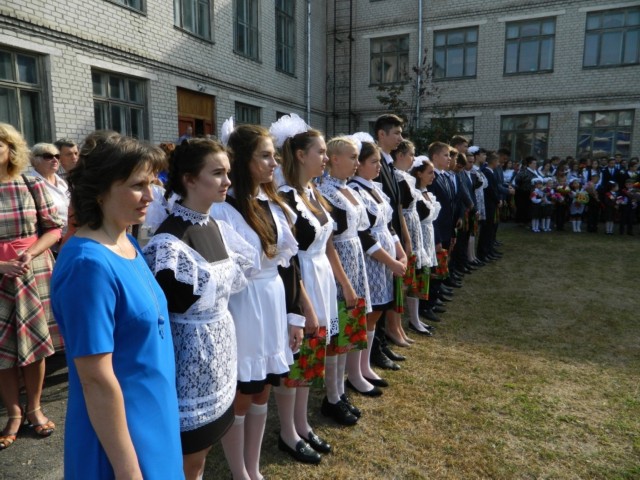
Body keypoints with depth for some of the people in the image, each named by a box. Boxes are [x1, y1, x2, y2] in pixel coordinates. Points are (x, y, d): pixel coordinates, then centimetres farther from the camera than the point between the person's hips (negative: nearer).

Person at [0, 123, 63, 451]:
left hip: (35, 274, 0)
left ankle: (34, 409, 26)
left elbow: (54, 228, 1)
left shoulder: (33, 186, -2)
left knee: (35, 343, 9)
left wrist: (30, 253, -16)